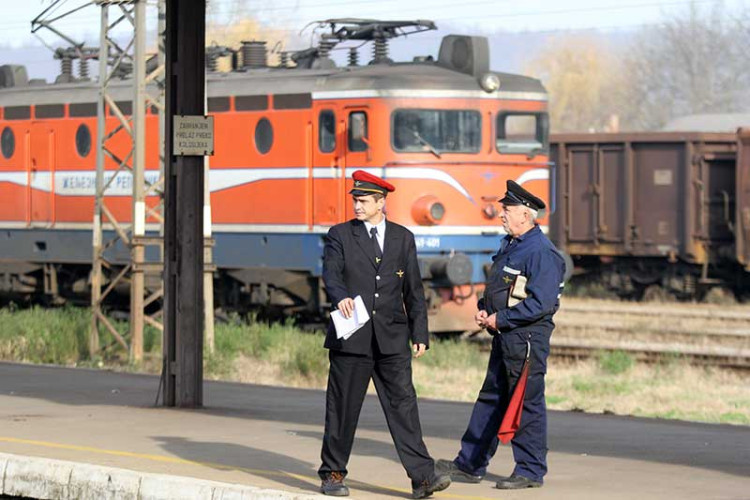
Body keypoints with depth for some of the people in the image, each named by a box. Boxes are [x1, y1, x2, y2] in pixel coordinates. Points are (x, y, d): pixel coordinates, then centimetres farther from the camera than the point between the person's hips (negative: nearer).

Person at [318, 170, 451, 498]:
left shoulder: (403, 238, 11)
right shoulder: (340, 235, 5)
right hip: (351, 336, -1)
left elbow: (413, 289, 13)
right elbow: (331, 274, -10)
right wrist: (341, 297, -32)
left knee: (403, 404, -6)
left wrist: (420, 333, 8)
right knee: (343, 407, 5)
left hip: (392, 337, 1)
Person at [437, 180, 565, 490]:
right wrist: (485, 311, 6)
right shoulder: (510, 245, 14)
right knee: (491, 398, 13)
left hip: (527, 337, -10)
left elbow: (540, 303, -24)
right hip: (505, 336, 10)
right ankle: (470, 464, 20)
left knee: (526, 404, -3)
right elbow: (497, 288, 26)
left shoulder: (542, 252, -17)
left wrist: (500, 319, -18)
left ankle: (531, 471, 5)